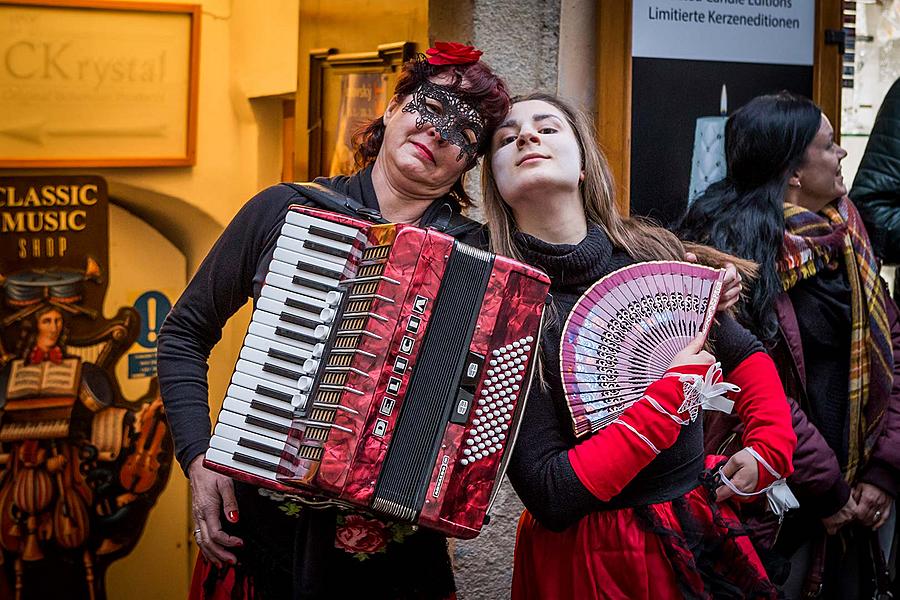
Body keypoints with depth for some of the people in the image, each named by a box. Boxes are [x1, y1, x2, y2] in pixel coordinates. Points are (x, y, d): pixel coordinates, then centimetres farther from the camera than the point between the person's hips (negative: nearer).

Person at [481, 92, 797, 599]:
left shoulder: (653, 253, -4)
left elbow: (745, 354, 13)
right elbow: (550, 499, -21)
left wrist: (771, 448, -4)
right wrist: (671, 395, -21)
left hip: (702, 535, 5)